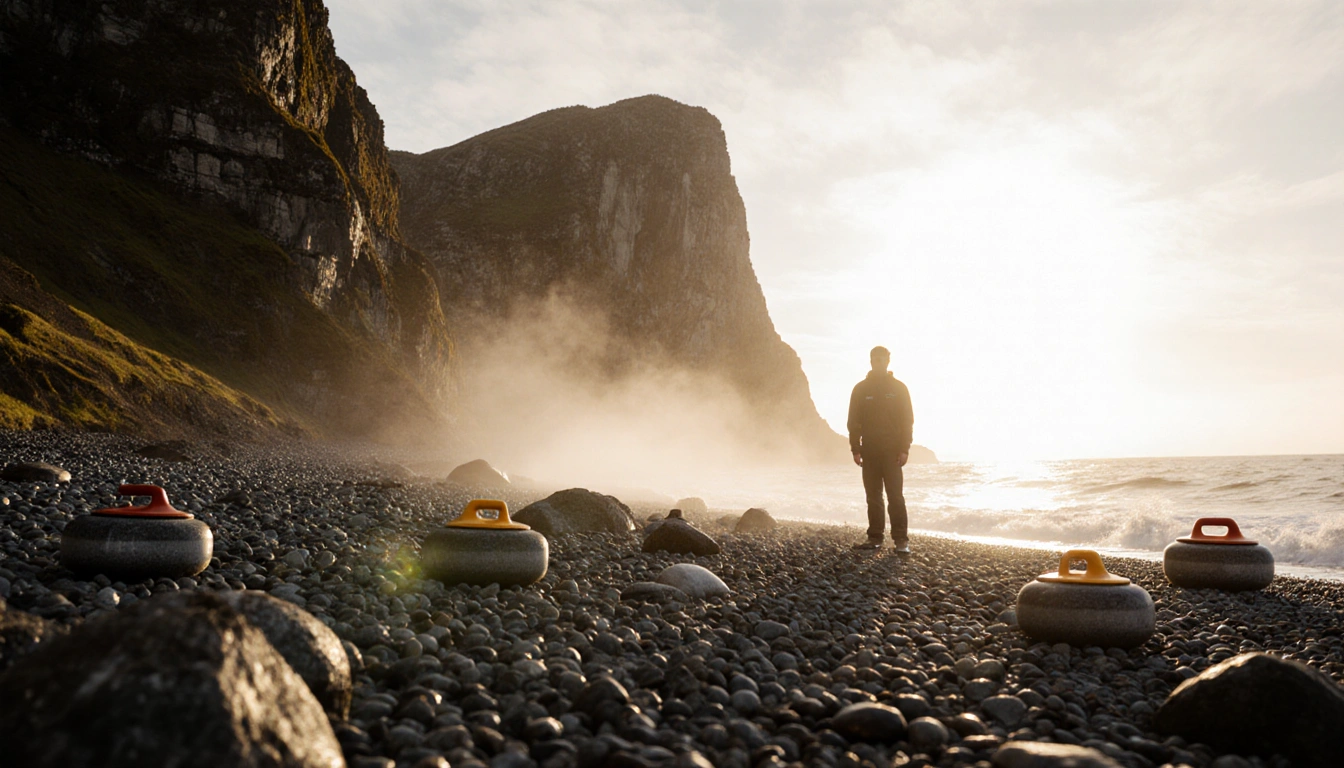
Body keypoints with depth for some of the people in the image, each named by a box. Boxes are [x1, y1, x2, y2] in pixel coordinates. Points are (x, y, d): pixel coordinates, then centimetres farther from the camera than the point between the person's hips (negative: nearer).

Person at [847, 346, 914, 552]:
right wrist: (855, 449, -1)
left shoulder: (899, 388, 3)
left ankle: (901, 540, -3)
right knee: (873, 497, 6)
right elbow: (854, 421, 6)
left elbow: (907, 420, 1)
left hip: (892, 451, -2)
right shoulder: (861, 389, 7)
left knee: (895, 496, -6)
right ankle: (875, 538, 11)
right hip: (869, 451, 2)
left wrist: (905, 449, -7)